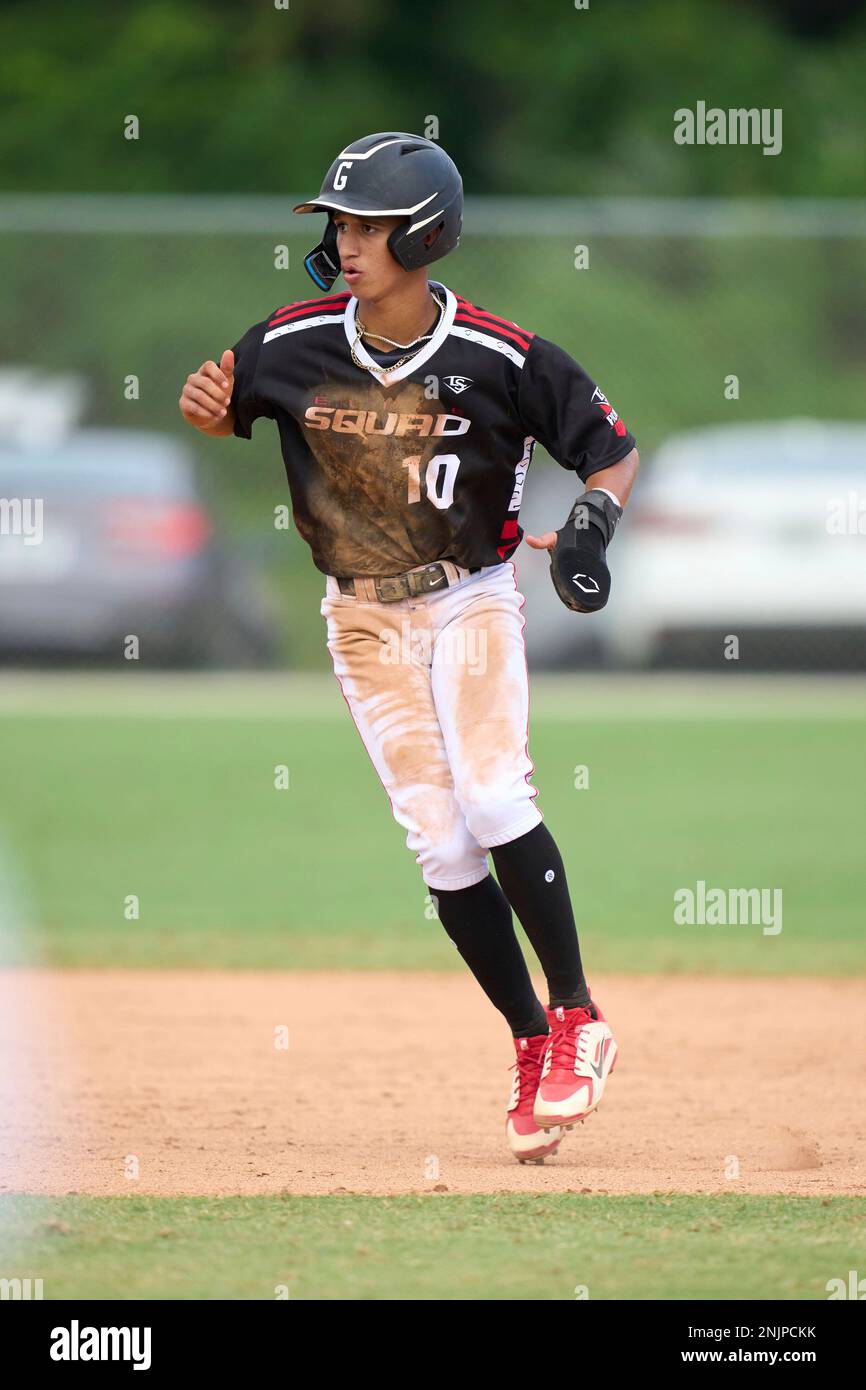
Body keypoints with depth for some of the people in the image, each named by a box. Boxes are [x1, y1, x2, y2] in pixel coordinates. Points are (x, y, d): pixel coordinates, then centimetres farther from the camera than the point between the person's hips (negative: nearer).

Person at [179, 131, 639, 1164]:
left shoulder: (502, 358, -15)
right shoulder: (293, 343, -8)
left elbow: (614, 453, -5)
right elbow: (223, 408, 9)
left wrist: (591, 522, -25)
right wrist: (206, 409, -15)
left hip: (472, 603, -3)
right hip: (364, 619, 3)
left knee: (493, 798, -20)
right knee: (440, 842, 0)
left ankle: (575, 1017, -5)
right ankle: (533, 1045, 11)